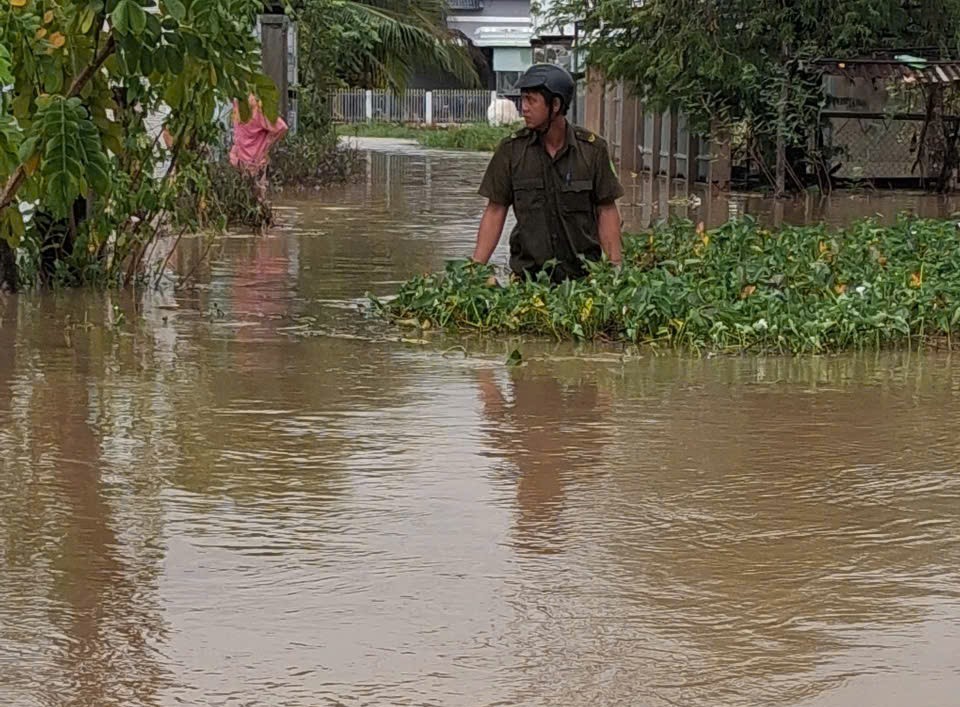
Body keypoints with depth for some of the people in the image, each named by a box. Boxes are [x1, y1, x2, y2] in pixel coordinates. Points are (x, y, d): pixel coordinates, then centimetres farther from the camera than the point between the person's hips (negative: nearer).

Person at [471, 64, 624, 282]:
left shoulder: (592, 149, -2)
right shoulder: (511, 150, 0)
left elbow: (606, 211, 2)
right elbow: (495, 212, 3)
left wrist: (615, 266, -5)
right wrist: (476, 266, -5)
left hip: (582, 273, -1)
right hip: (528, 274, 1)